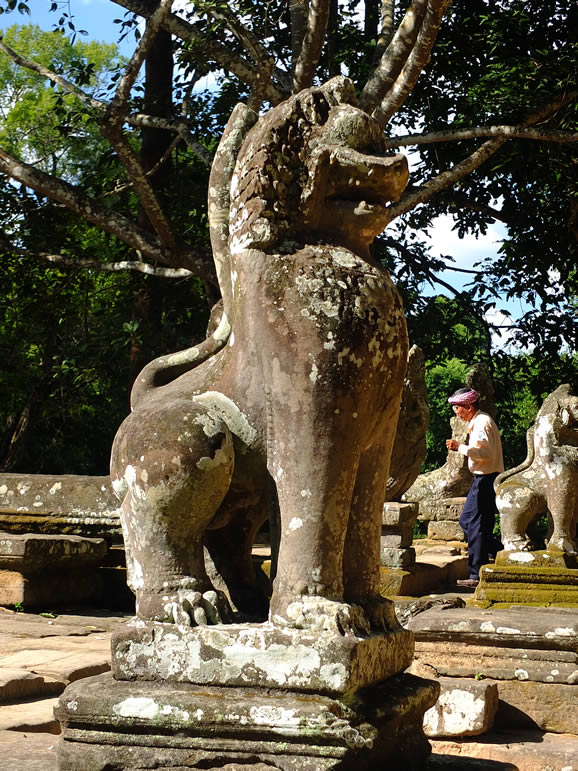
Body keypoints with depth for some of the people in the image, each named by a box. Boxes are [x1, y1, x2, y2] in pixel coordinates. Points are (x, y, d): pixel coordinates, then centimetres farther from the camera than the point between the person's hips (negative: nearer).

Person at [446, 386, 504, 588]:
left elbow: (484, 453, -23)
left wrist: (460, 447, -18)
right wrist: (460, 447, 15)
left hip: (486, 480, -11)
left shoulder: (482, 422, -14)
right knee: (467, 521, 16)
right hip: (484, 479, 11)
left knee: (476, 526, -8)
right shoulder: (478, 422, 17)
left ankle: (477, 575, -6)